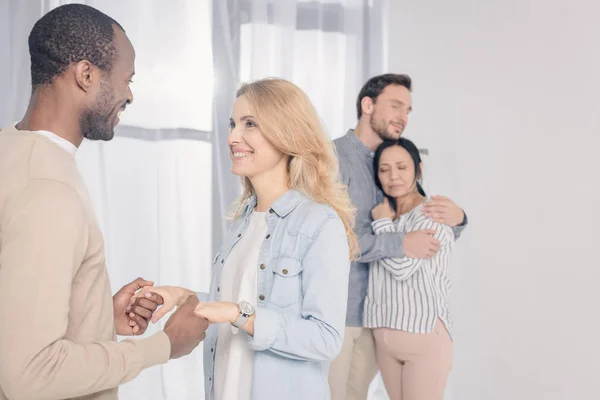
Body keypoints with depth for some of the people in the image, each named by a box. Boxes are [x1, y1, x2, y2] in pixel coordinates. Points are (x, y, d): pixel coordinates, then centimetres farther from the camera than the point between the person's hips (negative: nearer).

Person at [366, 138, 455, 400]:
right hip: (383, 335, 6)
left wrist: (382, 223, -7)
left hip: (424, 333, -6)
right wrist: (384, 222, 5)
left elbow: (403, 266, -18)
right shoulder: (385, 215, 13)